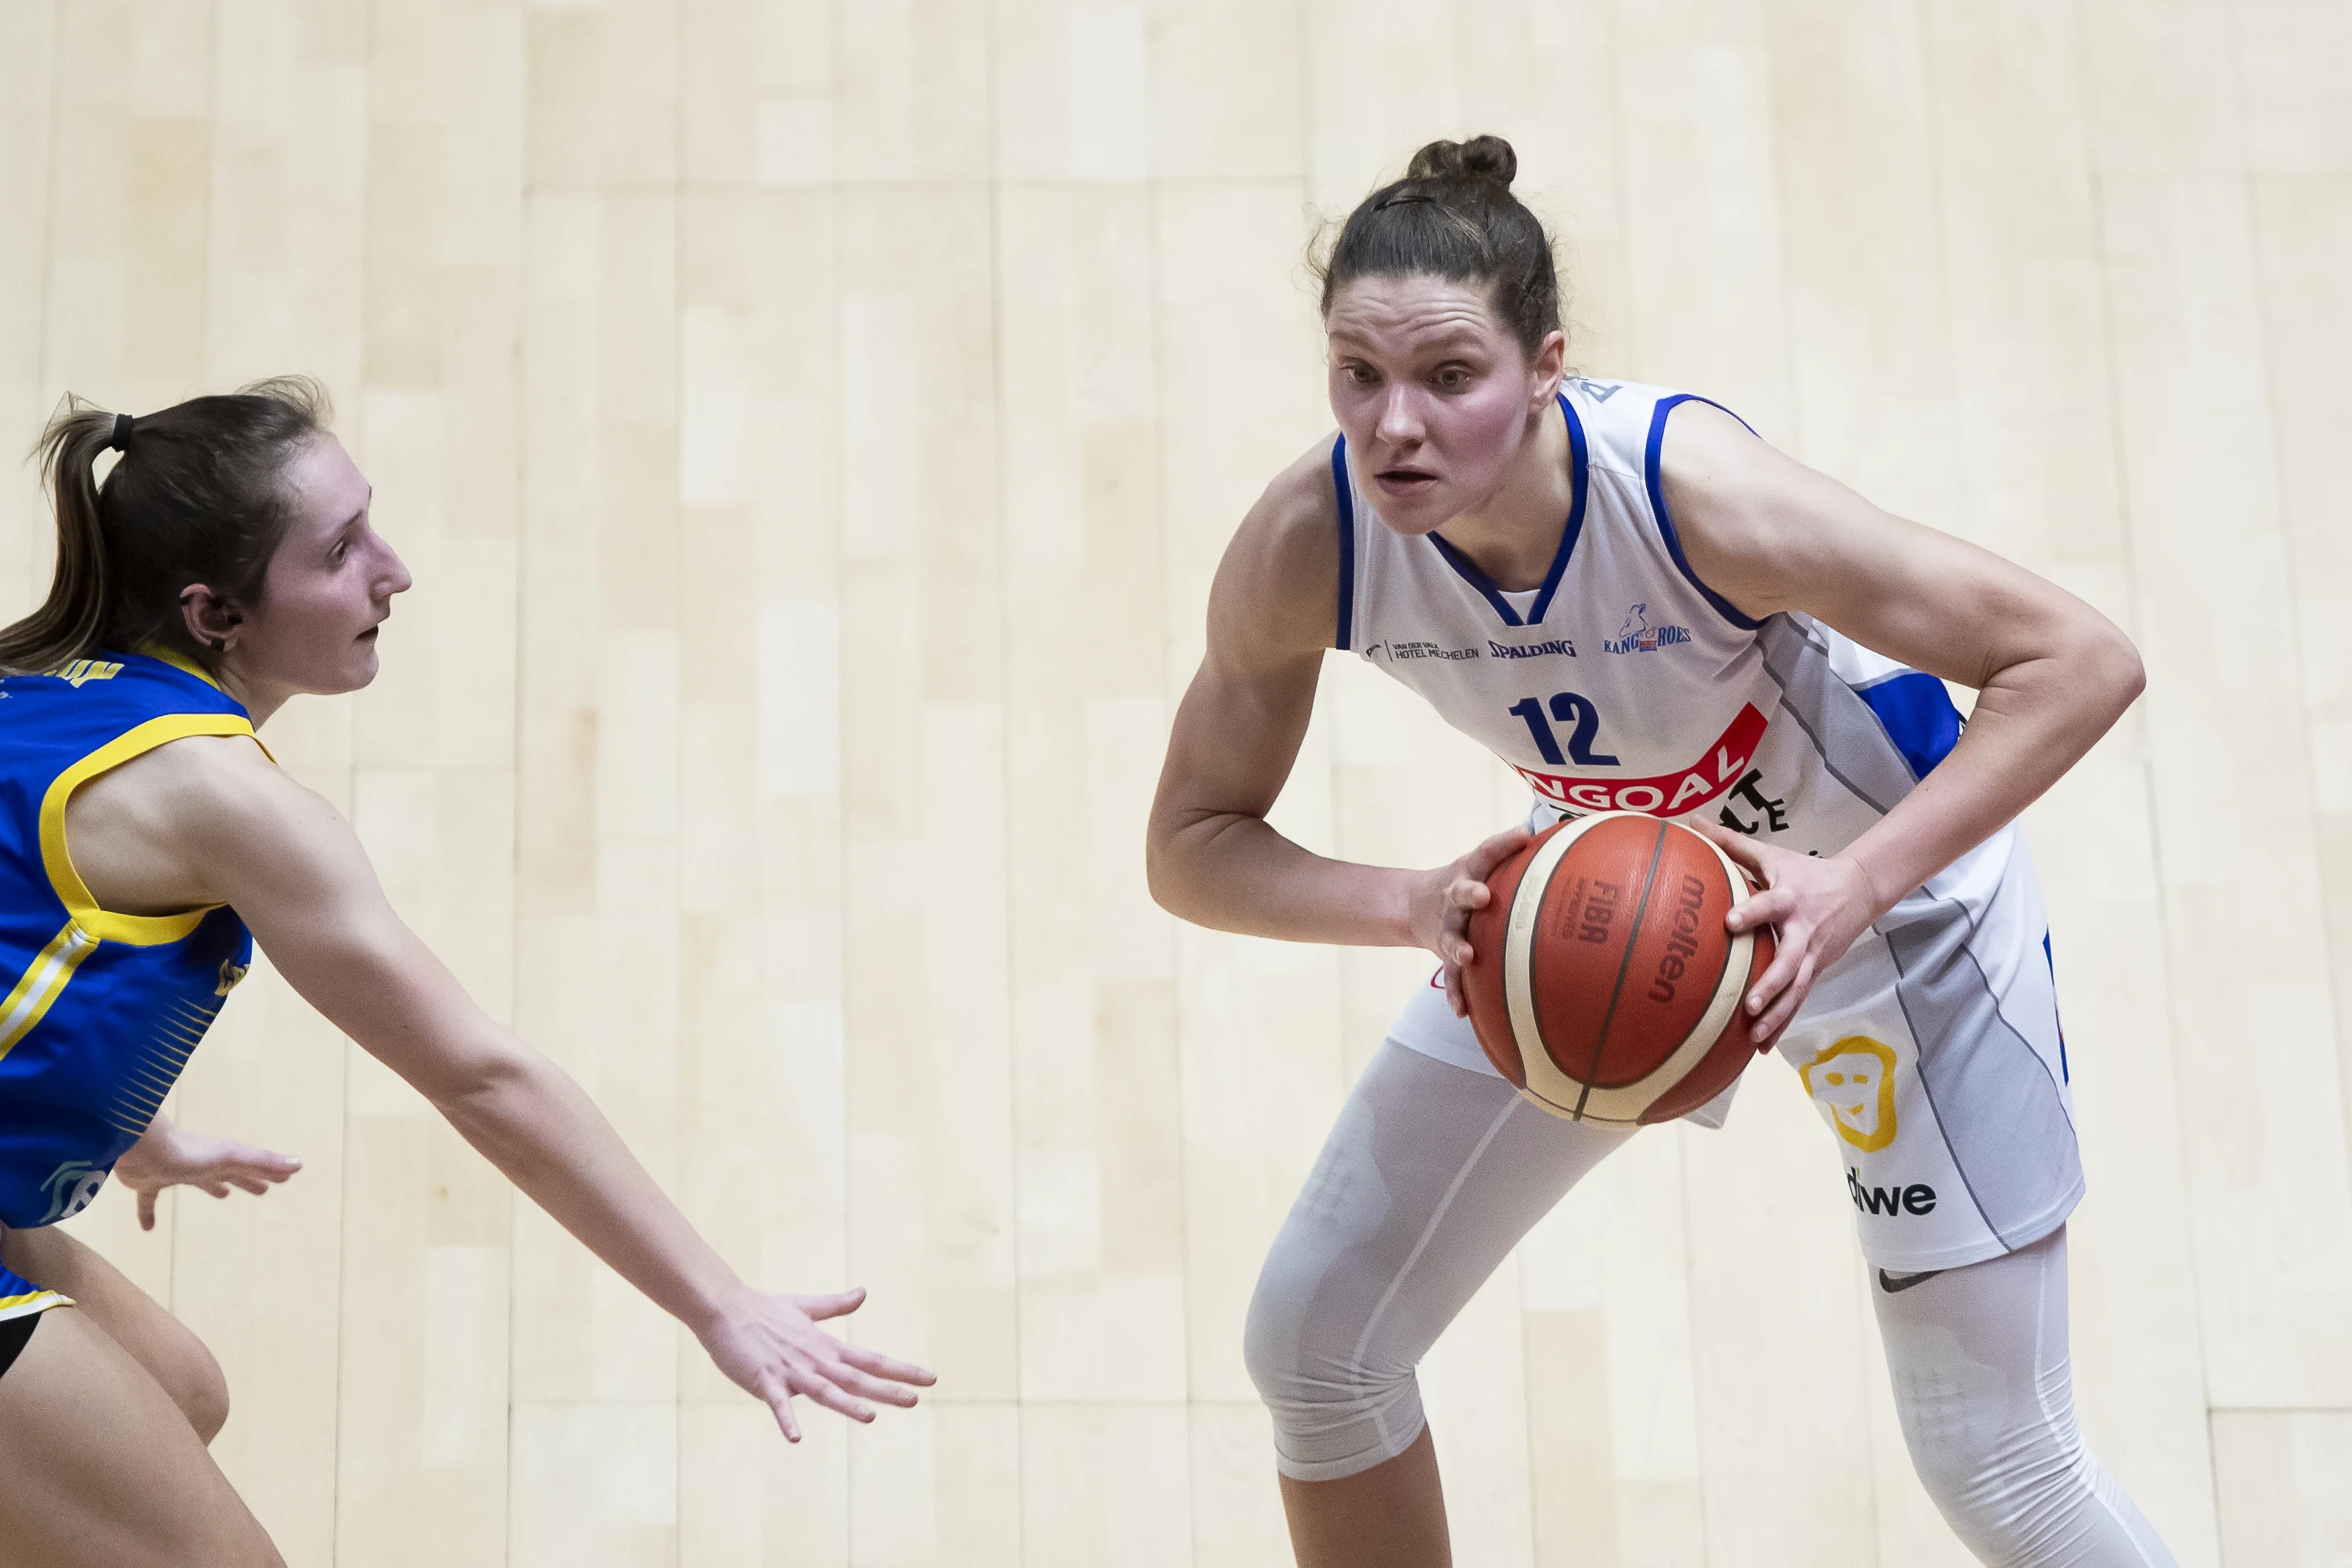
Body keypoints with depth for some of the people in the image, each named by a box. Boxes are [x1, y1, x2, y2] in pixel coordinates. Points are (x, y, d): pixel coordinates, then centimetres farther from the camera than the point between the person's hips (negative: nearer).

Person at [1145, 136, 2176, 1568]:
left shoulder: (1691, 488, -37)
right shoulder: (1306, 546, -25)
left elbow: (2084, 662, -30)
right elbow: (1193, 847, -15)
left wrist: (1852, 884, -41)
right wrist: (1415, 906, -35)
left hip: (1882, 874, -4)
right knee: (1315, 1339, 5)